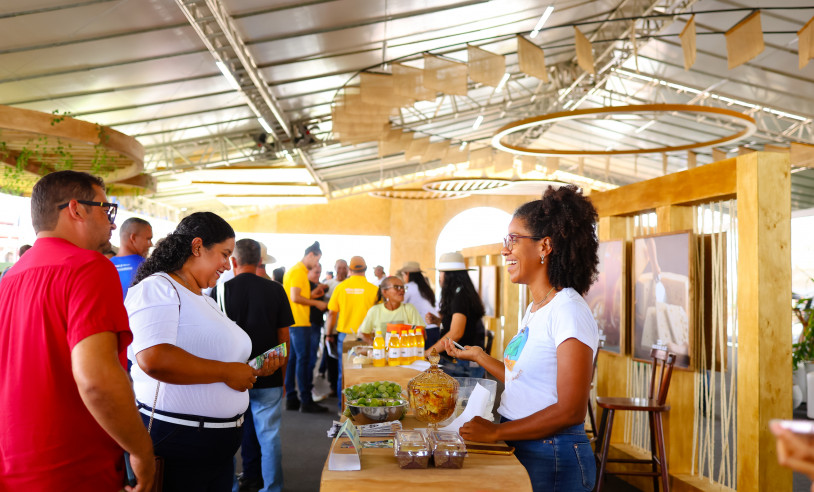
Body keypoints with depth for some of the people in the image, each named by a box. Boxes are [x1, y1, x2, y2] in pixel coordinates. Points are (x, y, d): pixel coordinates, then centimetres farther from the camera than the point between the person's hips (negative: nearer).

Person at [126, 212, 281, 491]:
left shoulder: (206, 301, 18)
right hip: (175, 441, -9)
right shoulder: (157, 288, -12)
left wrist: (254, 370, 9)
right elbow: (153, 359, -28)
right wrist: (226, 371, -21)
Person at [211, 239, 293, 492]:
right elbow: (284, 335, -1)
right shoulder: (275, 290, -4)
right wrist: (281, 372, 12)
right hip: (268, 376, 0)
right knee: (268, 433, 8)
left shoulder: (221, 289, -8)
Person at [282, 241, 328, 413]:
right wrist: (316, 303, -12)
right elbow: (295, 297, -20)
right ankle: (306, 401, -2)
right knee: (303, 360, -6)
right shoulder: (298, 271, -12)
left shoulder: (296, 271, 18)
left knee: (293, 359, 11)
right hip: (299, 323, -10)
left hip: (293, 323, 10)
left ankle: (291, 399, 16)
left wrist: (311, 295, 15)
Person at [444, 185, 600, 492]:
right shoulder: (535, 308, 9)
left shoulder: (569, 310, -18)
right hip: (518, 450, 8)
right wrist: (478, 356, 17)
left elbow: (571, 410, -21)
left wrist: (496, 432, -17)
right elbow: (522, 380, 10)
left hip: (552, 460, -8)